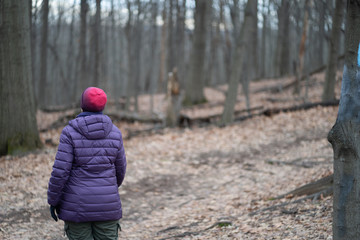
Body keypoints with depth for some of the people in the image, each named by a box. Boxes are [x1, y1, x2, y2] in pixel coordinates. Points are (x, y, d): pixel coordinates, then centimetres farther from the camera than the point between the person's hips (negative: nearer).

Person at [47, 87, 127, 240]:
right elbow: (119, 169, 8)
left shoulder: (70, 132, -11)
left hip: (78, 206, -2)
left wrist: (53, 201, -1)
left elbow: (60, 171, -13)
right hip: (106, 205, 2)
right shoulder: (114, 132, -1)